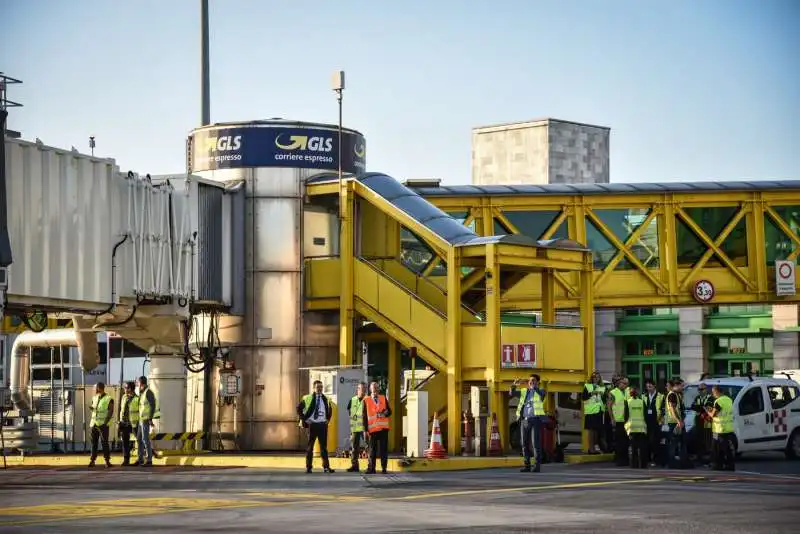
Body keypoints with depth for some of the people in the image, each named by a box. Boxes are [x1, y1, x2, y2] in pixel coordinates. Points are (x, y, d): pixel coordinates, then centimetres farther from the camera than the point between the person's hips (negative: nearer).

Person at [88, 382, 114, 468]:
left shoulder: (109, 399, -5)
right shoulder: (94, 398, 14)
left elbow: (110, 412, -9)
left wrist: (105, 422, -17)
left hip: (103, 424, -5)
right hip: (94, 424, 5)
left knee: (105, 443, -7)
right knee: (94, 442, 3)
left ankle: (107, 461, -4)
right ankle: (92, 460, 6)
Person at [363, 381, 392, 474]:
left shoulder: (383, 398, 12)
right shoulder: (366, 401, 5)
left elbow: (389, 411, 12)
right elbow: (365, 416, 3)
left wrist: (385, 413, -11)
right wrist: (366, 429, -3)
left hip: (383, 428, 2)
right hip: (373, 428, -2)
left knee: (383, 449, 0)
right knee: (372, 449, -1)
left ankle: (384, 468, 5)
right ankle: (371, 468, 4)